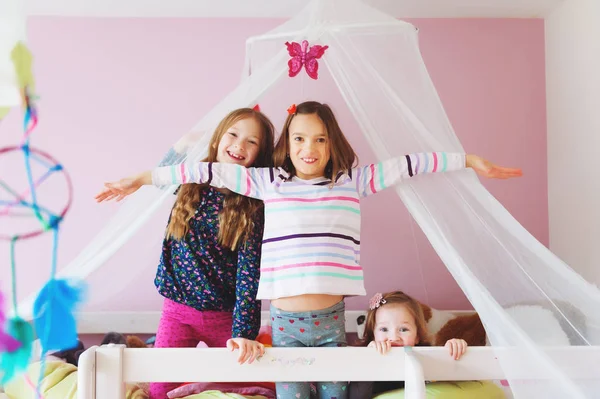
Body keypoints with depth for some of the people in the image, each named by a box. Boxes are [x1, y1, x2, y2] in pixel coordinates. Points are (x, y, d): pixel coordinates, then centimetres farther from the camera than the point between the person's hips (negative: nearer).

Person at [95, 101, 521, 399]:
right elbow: (212, 170, 1)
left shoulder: (352, 181, 3)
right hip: (284, 321, 0)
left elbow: (406, 165, 3)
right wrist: (141, 178, 3)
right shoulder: (269, 182, 2)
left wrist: (470, 160, 4)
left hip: (331, 320, 1)